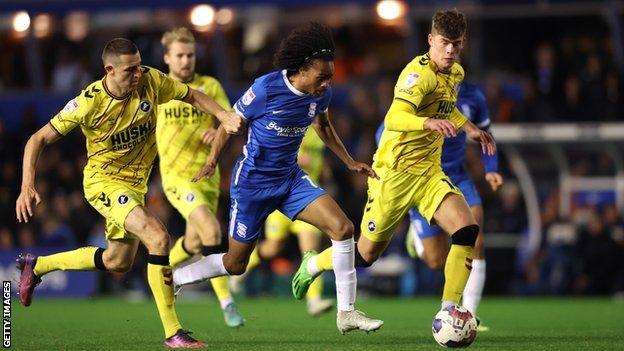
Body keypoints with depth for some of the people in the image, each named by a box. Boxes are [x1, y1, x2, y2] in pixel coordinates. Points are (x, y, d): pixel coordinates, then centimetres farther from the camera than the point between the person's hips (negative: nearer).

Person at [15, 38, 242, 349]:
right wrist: (27, 187, -26)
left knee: (118, 262, 20)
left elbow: (192, 95, 5)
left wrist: (223, 116, -14)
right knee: (158, 238, -27)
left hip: (135, 183, 7)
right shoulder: (89, 102, -22)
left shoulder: (151, 81, -13)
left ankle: (36, 265, 40)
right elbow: (39, 139, -15)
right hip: (103, 181, -7)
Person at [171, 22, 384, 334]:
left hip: (290, 177, 5)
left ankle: (346, 313, -7)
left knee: (343, 228, -14)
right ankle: (169, 278, 28)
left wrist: (350, 162, 13)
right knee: (236, 263, 4)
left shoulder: (321, 94, -6)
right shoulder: (266, 88, -23)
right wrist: (212, 161, -17)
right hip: (253, 181, -5)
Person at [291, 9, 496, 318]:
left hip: (429, 172, 7)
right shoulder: (420, 72, -20)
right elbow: (393, 119, -37)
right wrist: (428, 123, -54)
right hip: (395, 173, -7)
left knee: (468, 231, -17)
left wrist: (468, 126, 22)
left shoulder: (455, 73, 7)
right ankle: (314, 264, 37)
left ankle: (449, 311, -10)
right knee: (367, 254, 5)